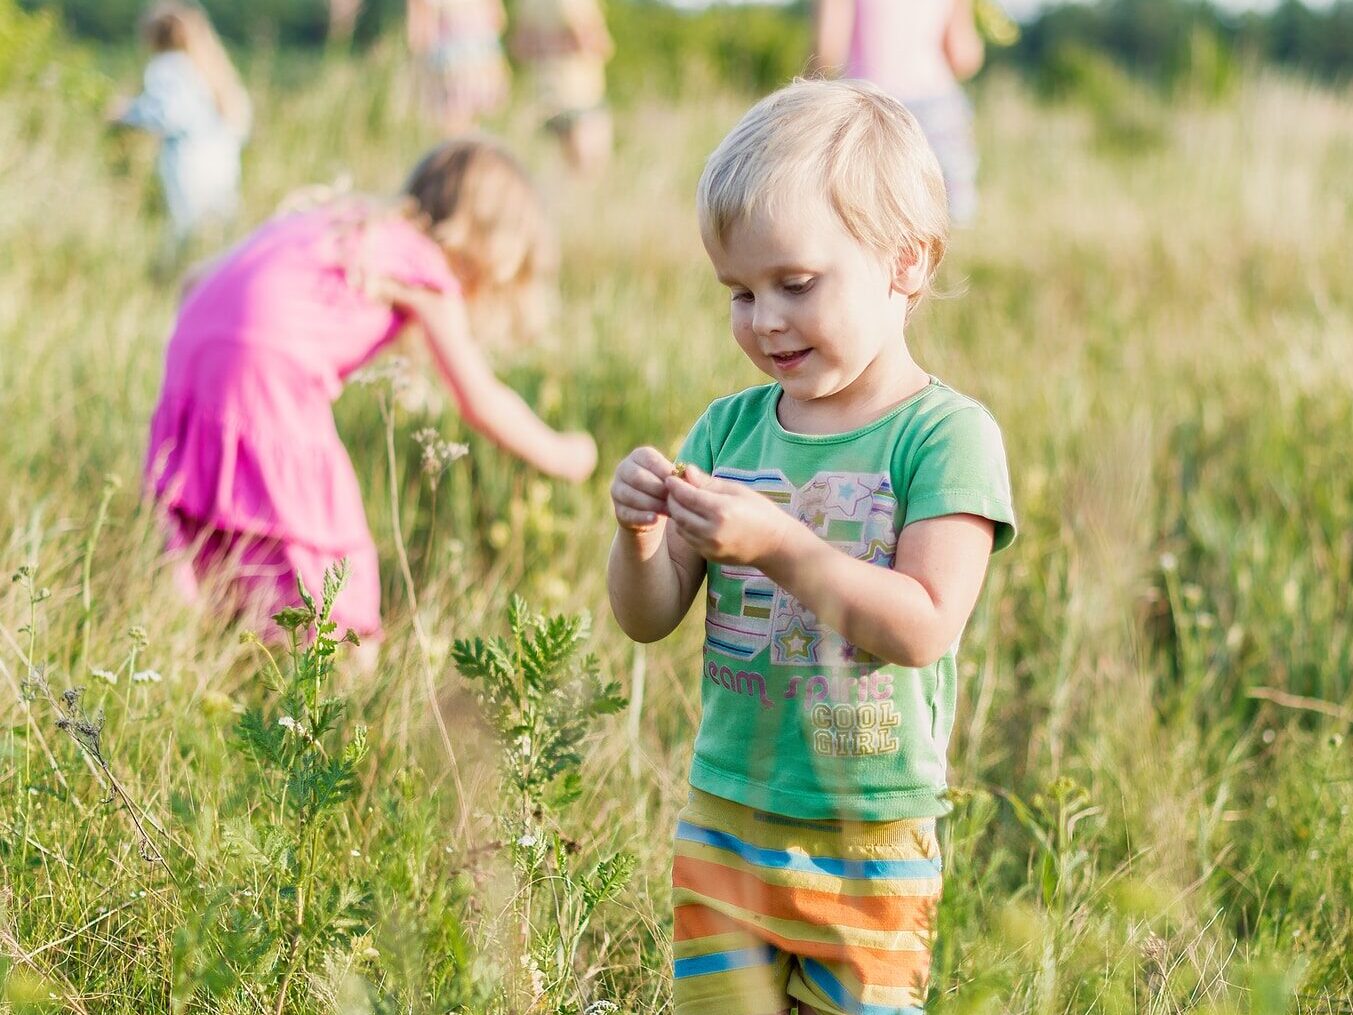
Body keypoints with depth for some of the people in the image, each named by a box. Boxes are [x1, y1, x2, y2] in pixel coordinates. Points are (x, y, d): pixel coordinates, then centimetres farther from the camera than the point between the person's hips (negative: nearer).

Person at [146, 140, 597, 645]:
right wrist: (559, 455, 19)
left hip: (191, 343, 8)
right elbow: (479, 401, 6)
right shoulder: (427, 267, 5)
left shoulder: (361, 225, 26)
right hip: (269, 362, -8)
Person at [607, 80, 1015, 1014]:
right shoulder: (731, 428, 5)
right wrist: (642, 538, -15)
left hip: (871, 842, -4)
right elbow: (649, 620, 6)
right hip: (725, 824, 4)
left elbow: (924, 627, -20)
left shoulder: (947, 434, -10)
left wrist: (776, 542, -27)